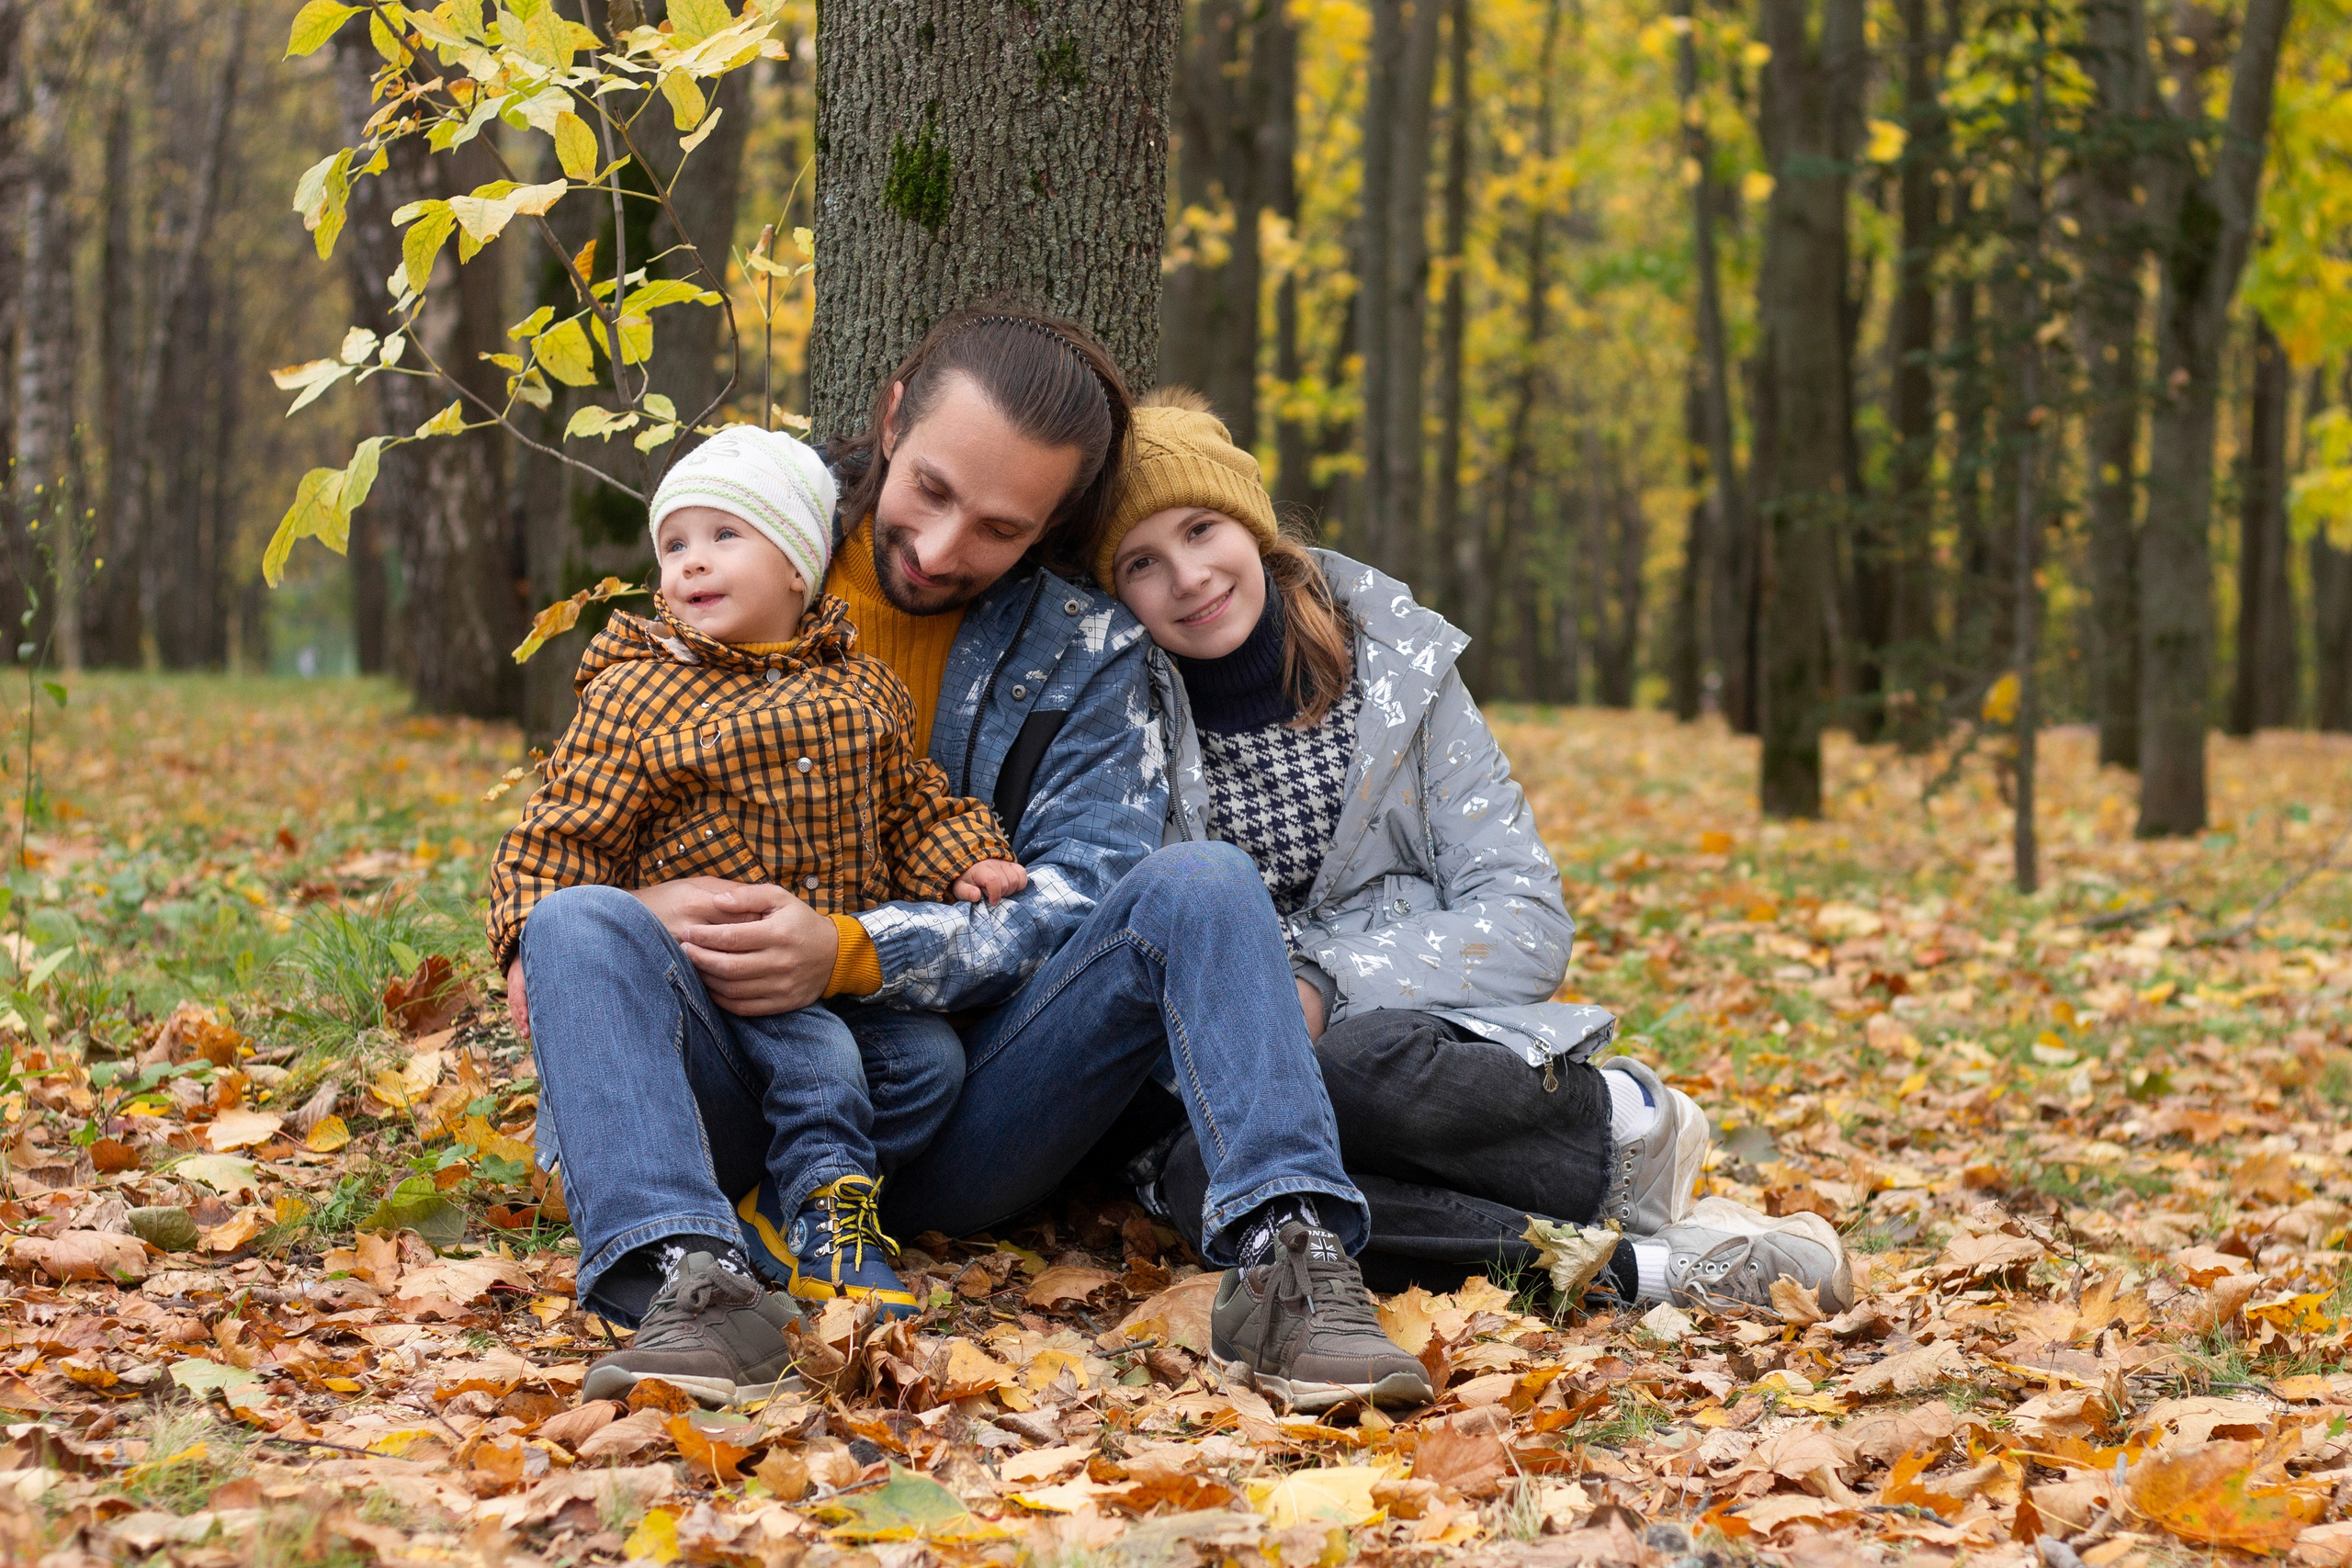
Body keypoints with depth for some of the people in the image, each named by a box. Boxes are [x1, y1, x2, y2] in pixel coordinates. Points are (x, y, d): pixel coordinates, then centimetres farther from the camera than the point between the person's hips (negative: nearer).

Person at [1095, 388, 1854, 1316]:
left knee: (1356, 1067, -37)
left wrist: (1325, 982, -16)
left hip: (1420, 1038, 0)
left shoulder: (1395, 671, 4)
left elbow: (1529, 923, -1)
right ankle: (1647, 1260, -29)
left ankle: (1623, 1119, -10)